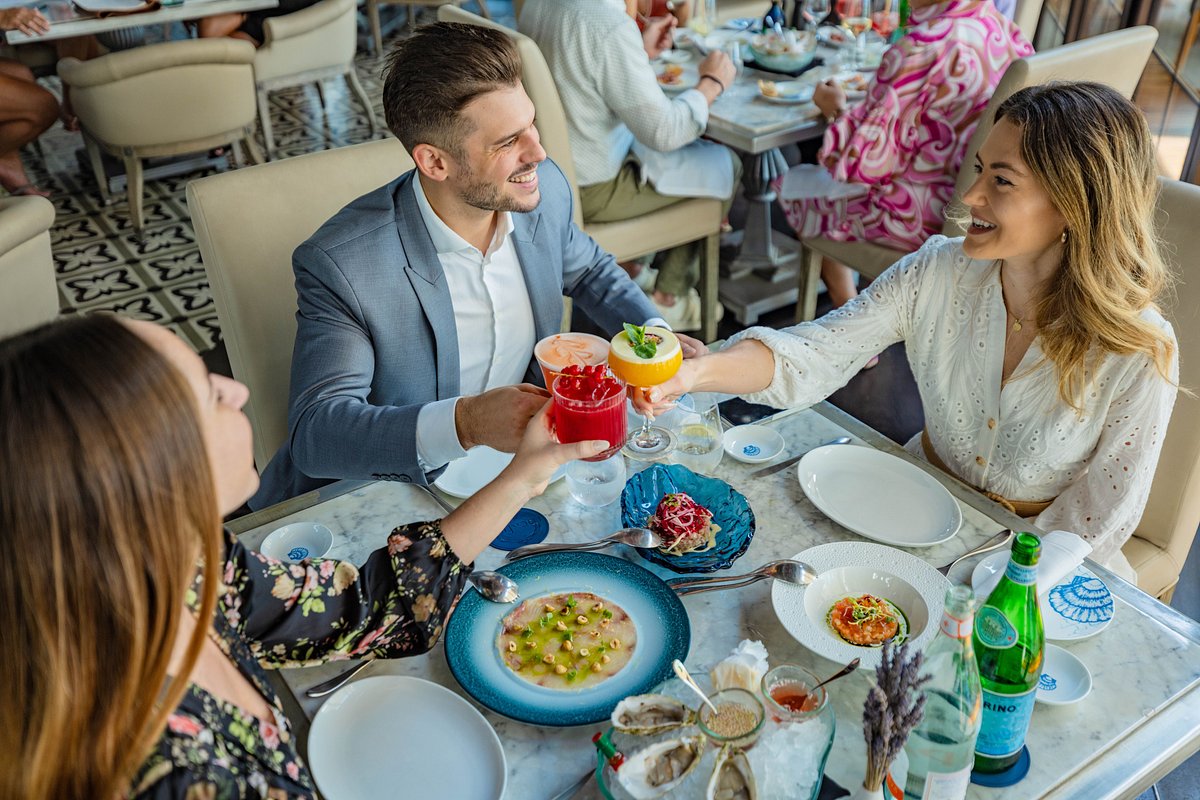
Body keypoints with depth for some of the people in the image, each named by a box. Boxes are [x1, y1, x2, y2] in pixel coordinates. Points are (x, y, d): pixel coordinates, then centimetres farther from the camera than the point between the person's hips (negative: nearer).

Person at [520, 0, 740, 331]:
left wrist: (642, 52, 11)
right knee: (725, 165, 9)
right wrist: (711, 83, -6)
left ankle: (626, 267, 30)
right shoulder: (611, 27, -27)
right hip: (588, 191, -9)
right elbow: (663, 132, -22)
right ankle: (668, 297, 19)